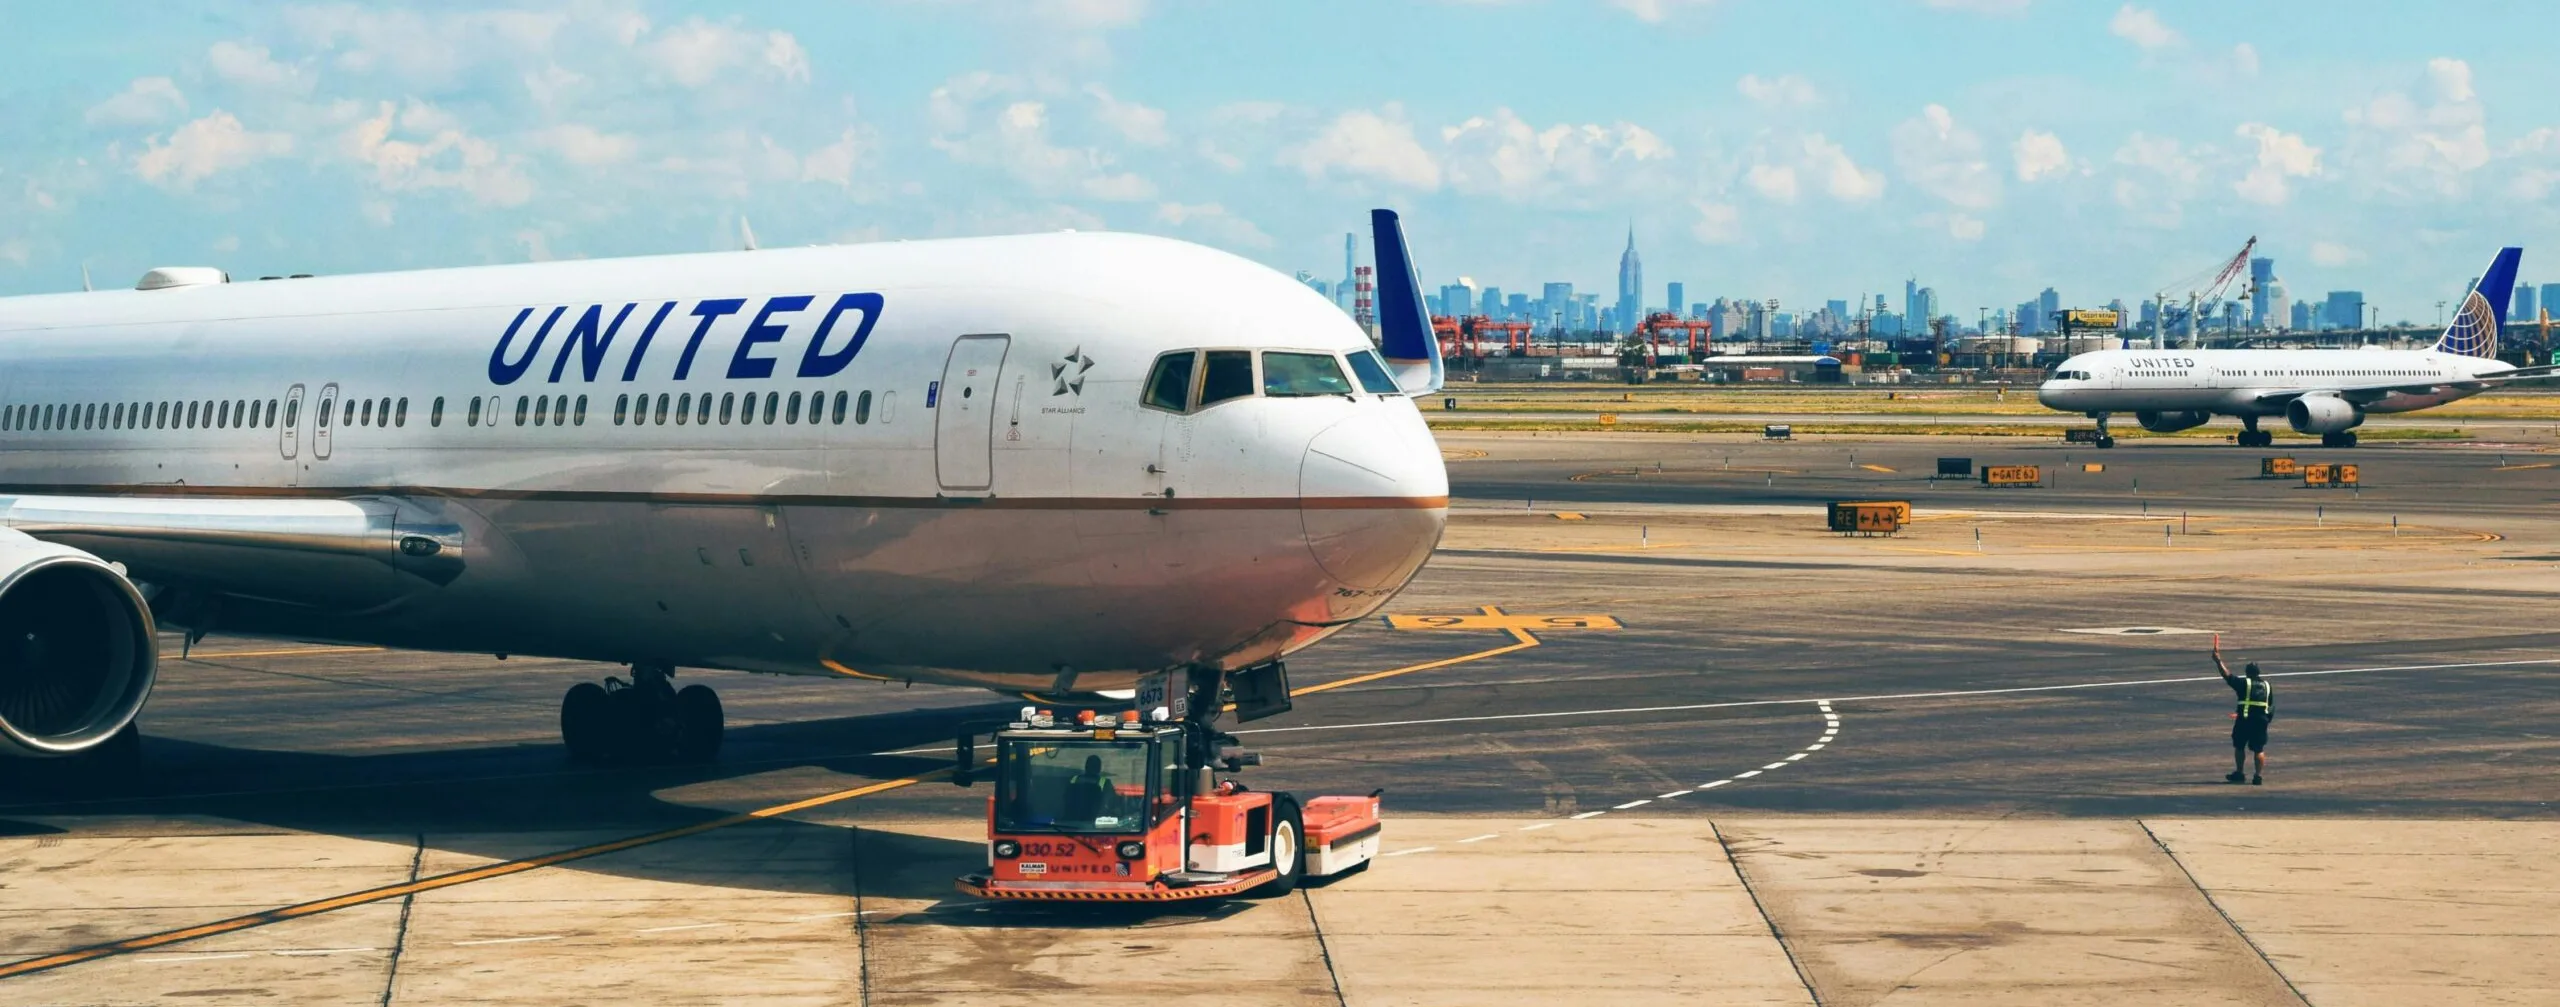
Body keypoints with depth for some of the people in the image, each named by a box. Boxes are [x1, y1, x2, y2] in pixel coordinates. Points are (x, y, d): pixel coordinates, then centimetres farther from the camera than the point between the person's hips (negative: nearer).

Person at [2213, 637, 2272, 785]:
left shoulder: (2244, 683, -5)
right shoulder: (2267, 685, 9)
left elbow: (2227, 675, -7)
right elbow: (2271, 706, 12)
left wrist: (2218, 661, 0)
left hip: (2244, 721, -3)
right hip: (2262, 721, 4)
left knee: (2239, 747, 12)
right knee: (2259, 750, 6)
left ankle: (2239, 773, 15)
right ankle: (2259, 775, -2)